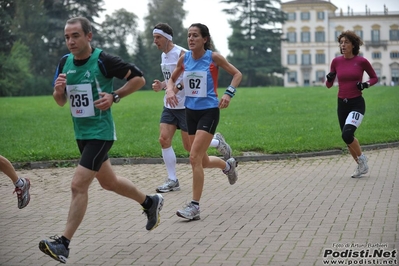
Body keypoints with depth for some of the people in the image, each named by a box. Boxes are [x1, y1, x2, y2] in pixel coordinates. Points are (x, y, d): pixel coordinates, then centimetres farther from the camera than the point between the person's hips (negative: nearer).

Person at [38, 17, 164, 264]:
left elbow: (139, 78, -9)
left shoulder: (103, 60, -16)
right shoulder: (65, 62, 3)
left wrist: (114, 96, -18)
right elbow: (61, 101, 11)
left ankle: (64, 244, -5)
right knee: (108, 181, 21)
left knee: (78, 185, -13)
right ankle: (151, 202, 43)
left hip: (100, 132, -8)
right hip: (81, 133, 8)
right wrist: (58, 90, -11)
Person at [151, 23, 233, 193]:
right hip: (169, 106, 8)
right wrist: (162, 85, 4)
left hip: (185, 106, -8)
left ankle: (217, 141, 27)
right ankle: (172, 181, 4)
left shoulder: (182, 54, -15)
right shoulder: (164, 56, 11)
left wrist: (179, 86, -27)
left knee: (190, 146, -1)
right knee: (164, 140, -4)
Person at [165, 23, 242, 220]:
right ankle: (228, 165, 47)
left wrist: (229, 93, -14)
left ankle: (194, 206, -8)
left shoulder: (214, 57, -8)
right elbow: (172, 79, 17)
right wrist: (170, 90, -5)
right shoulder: (184, 58, 3)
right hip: (191, 111, 6)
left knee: (195, 158, -16)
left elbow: (237, 74, 1)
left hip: (209, 111, -6)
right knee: (202, 161, 14)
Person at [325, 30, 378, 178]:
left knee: (347, 134, -24)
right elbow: (329, 85, 9)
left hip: (357, 103, -5)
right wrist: (329, 78, -12)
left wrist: (366, 84, -11)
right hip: (342, 104, 5)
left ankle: (362, 159, 3)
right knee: (347, 138, 10)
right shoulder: (336, 61, 2)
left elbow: (374, 78, 8)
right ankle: (361, 166, 31)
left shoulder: (362, 61, -7)